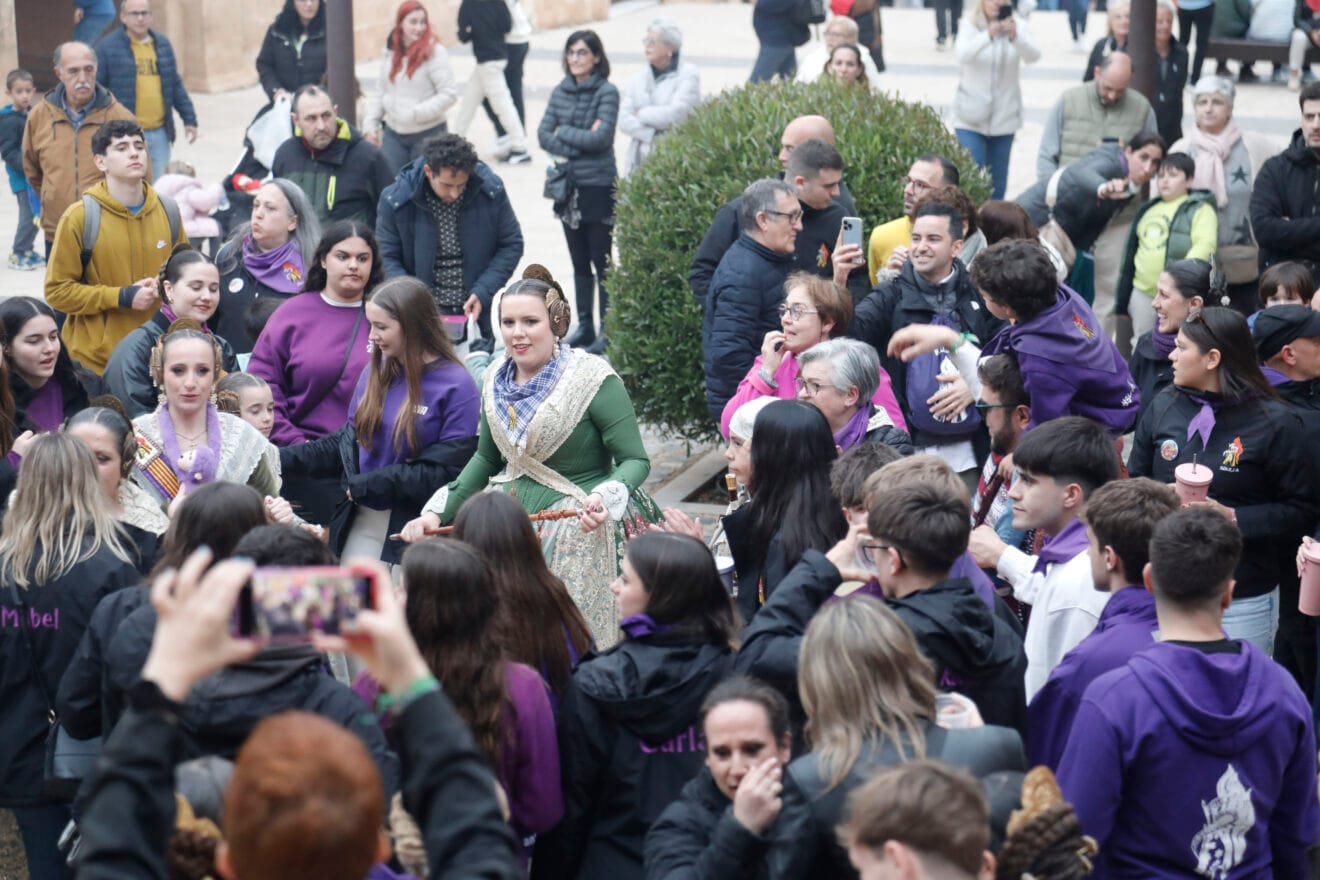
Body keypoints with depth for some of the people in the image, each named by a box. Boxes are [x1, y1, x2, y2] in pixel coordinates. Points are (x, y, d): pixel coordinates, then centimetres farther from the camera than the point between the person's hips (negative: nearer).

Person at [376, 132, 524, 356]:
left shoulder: (491, 191, -7)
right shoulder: (395, 200, -10)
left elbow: (511, 245, 3)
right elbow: (386, 258, -3)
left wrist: (483, 292, -10)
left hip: (476, 314, 1)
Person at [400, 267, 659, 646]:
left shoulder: (593, 379, -11)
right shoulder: (497, 381, 7)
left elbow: (636, 460, -10)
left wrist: (605, 500, -29)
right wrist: (437, 513, 11)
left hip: (577, 531, -5)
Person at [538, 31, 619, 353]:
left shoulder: (607, 92, -9)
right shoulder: (560, 92, 7)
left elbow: (601, 138, -17)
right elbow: (543, 134, 2)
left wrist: (563, 133, -7)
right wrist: (577, 143, -12)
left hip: (598, 187, -6)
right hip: (568, 185, 6)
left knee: (601, 262, 0)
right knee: (579, 262, 13)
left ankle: (607, 332, 5)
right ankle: (584, 327, 21)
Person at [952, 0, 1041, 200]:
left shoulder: (1018, 26, -2)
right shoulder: (970, 25, -5)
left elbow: (1033, 56, -18)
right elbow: (961, 55, -24)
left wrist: (1015, 36, -39)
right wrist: (988, 35, -42)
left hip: (1004, 117, 2)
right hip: (971, 116, -2)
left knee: (998, 183, 7)